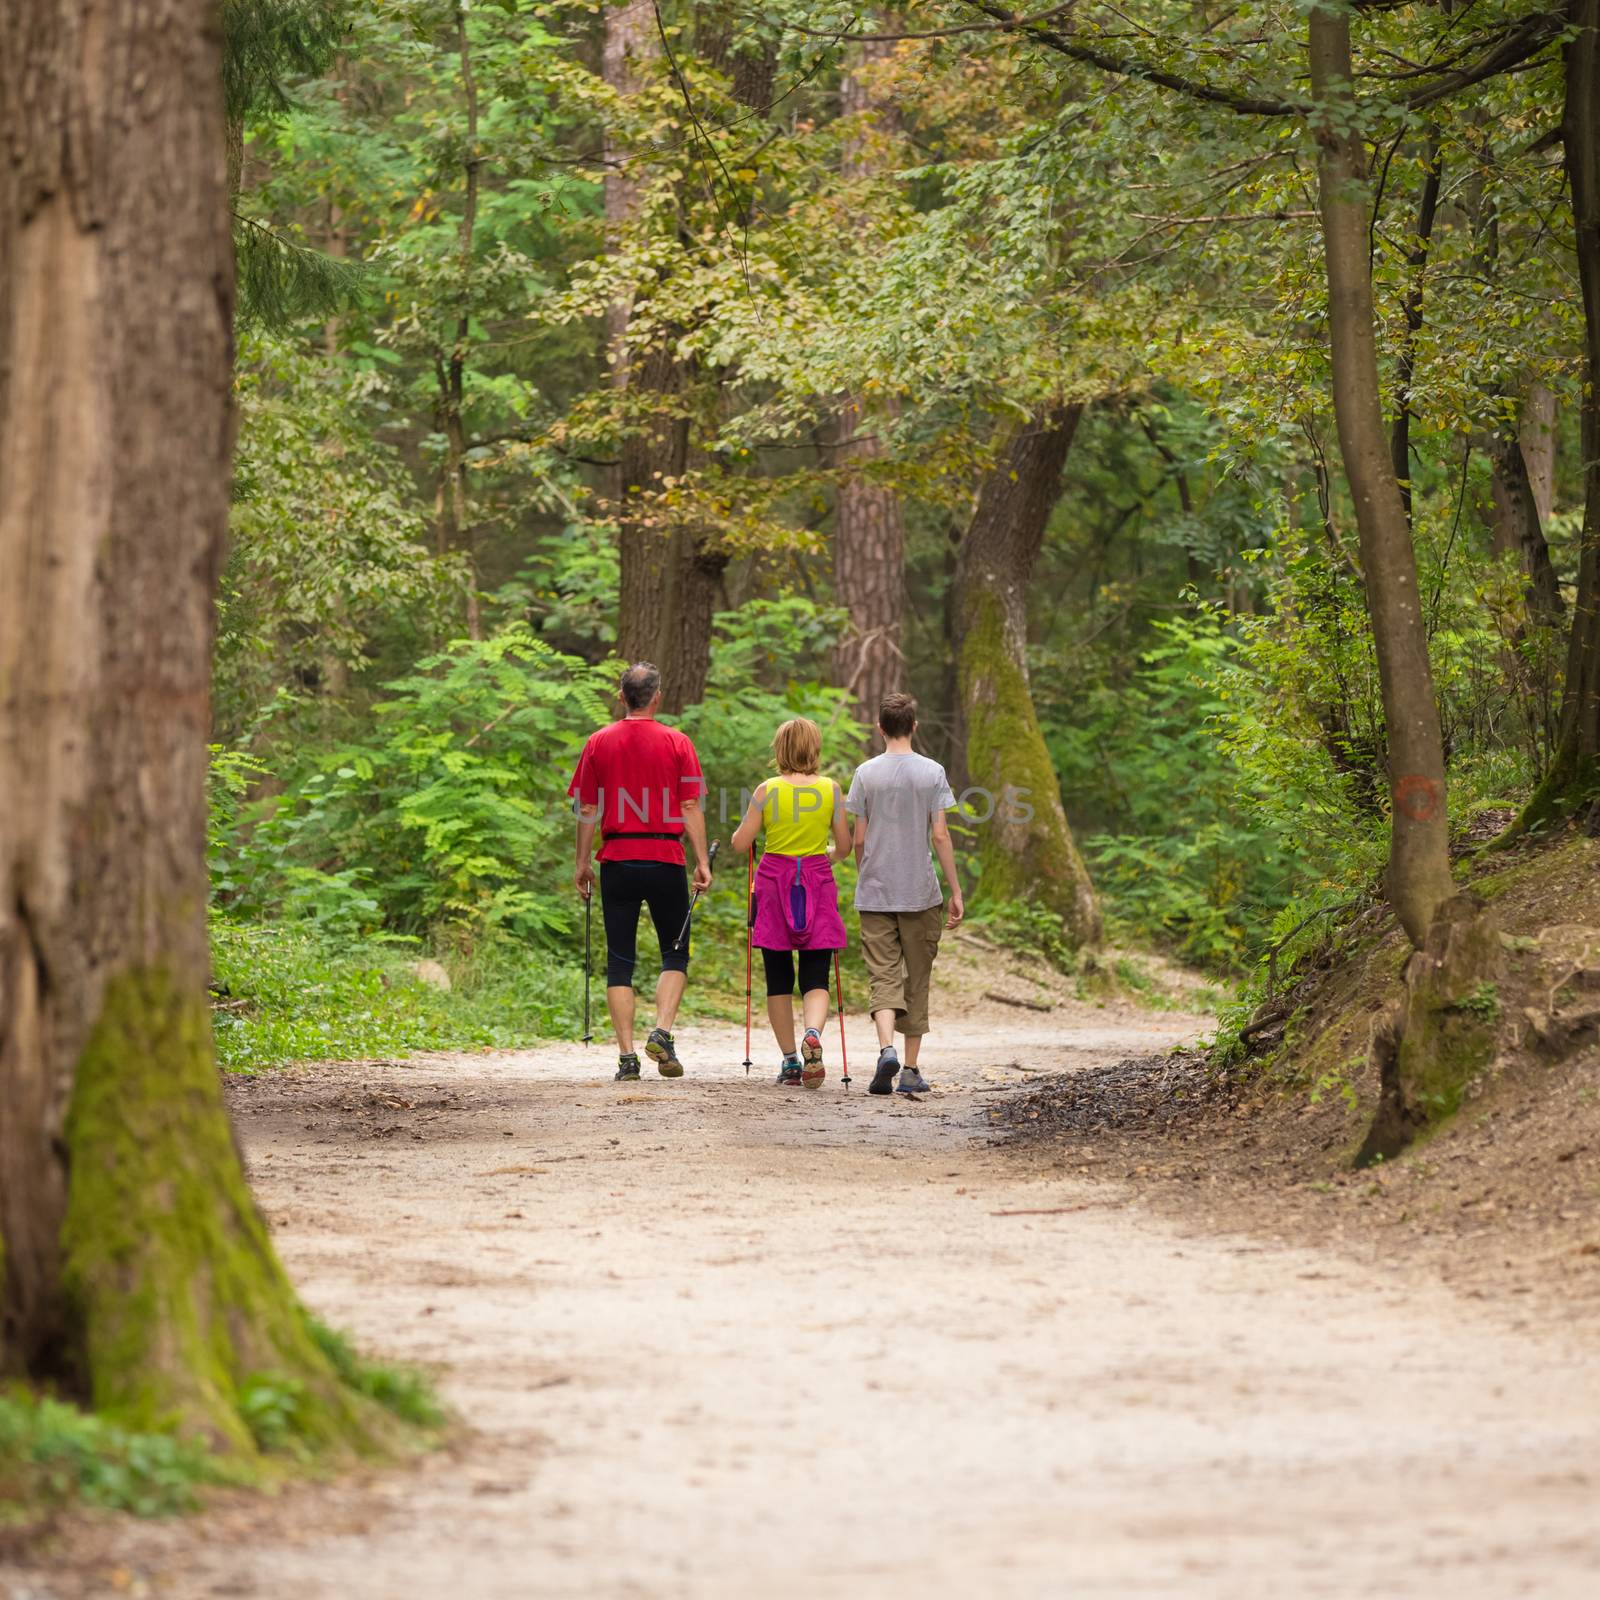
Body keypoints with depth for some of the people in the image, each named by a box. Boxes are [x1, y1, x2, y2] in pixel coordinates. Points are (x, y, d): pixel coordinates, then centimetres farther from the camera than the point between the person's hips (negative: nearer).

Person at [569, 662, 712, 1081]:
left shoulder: (599, 743, 3)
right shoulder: (677, 743, -1)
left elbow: (588, 810, 3)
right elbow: (691, 807, -4)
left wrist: (582, 864, 11)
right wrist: (702, 861, 0)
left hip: (617, 861, 1)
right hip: (665, 859, -1)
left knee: (620, 961, 5)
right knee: (675, 954, 11)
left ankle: (626, 1055, 0)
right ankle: (662, 1034, -9)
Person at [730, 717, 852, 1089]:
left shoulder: (766, 791, -5)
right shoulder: (831, 790, -2)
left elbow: (740, 843, -3)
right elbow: (844, 846, 3)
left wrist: (741, 829, 19)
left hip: (775, 882, 0)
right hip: (817, 884, 1)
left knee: (779, 980, 9)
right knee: (815, 978, 2)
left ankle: (790, 1061, 9)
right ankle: (813, 1034, -28)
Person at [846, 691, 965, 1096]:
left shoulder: (866, 773, 0)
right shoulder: (932, 773, -2)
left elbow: (859, 839, 2)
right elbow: (941, 836, -5)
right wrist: (955, 891, 1)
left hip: (875, 893, 0)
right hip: (921, 893, 0)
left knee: (884, 977, 0)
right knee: (916, 980, 9)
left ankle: (886, 1049, -25)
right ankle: (910, 1070, 10)